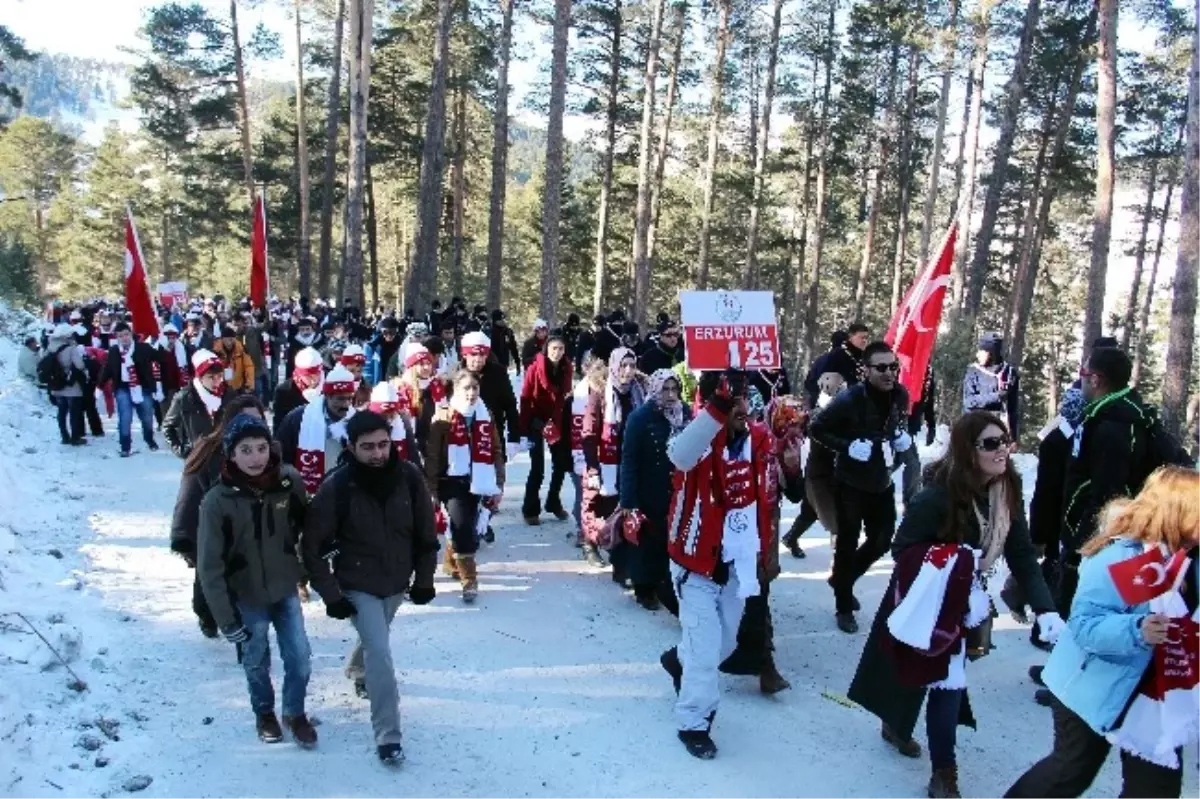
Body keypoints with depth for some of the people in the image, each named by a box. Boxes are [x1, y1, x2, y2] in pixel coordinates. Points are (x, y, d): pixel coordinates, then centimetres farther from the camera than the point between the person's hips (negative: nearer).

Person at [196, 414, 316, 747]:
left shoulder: (290, 481, -15)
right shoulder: (217, 501, -20)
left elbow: (307, 527, 4)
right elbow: (210, 565, -15)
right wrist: (225, 617, -15)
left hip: (286, 589, 2)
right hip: (247, 597, -2)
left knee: (300, 659, 6)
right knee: (257, 662, 16)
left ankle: (295, 713, 34)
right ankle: (264, 713, 44)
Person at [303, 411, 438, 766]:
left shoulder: (409, 477, -15)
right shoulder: (336, 487, -23)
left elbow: (426, 533, -2)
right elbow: (313, 546, -14)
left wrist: (424, 580, 0)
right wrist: (331, 595, -16)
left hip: (397, 583, 4)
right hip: (356, 586, -4)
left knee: (374, 639, 26)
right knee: (380, 652, -13)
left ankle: (357, 671, 60)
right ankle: (387, 736, 1)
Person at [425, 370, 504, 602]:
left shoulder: (486, 417, 5)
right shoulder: (443, 417, -7)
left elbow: (496, 452, 10)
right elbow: (432, 456, -6)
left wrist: (498, 486, 7)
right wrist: (431, 490, -7)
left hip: (477, 483, 4)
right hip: (452, 481, -4)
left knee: (468, 527, 12)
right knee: (462, 526, -17)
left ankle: (452, 562, 39)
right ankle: (469, 579, -7)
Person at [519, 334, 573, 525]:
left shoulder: (566, 369, -2)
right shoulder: (535, 368, -15)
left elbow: (564, 397, 3)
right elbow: (525, 398, -14)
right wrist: (525, 428, -15)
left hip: (556, 422, 5)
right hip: (536, 421, -5)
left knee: (561, 464, 8)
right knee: (538, 468, -5)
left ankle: (554, 503, 28)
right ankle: (530, 510, 9)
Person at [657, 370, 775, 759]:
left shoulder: (761, 438, -4)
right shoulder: (701, 438, -21)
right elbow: (680, 455, -47)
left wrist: (763, 549, 11)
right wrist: (718, 409, -59)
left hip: (739, 562, 6)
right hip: (697, 561, -6)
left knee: (726, 641, 21)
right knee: (706, 647, -3)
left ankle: (679, 659, 52)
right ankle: (694, 725, 19)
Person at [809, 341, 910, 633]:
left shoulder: (900, 395, -2)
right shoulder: (850, 399, -21)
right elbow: (817, 429, -14)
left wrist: (903, 437, -3)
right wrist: (847, 447, -24)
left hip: (882, 482, 6)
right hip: (851, 483, -6)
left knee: (883, 540, 12)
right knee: (848, 542, 3)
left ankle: (842, 580, 37)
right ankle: (844, 607, 19)